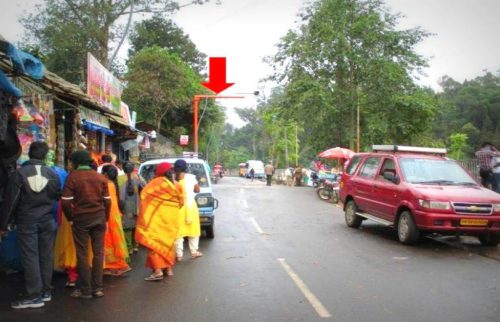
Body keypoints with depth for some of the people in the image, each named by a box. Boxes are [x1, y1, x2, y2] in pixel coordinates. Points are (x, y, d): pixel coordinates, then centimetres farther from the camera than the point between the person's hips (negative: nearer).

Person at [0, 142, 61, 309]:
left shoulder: (20, 173, -8)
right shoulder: (52, 174, 1)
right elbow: (59, 197, 9)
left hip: (26, 222, -3)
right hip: (47, 221, 3)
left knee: (30, 257, 0)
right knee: (46, 256, 9)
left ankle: (34, 296, 1)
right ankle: (46, 291, 17)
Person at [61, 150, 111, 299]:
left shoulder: (72, 177, -5)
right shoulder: (101, 177, 6)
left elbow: (66, 201, -10)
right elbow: (107, 200, 4)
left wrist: (70, 218, 3)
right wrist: (105, 218, 13)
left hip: (81, 218, -3)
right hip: (99, 217, 3)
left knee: (82, 253, 4)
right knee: (98, 252, 7)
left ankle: (85, 289, 7)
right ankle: (98, 287, 9)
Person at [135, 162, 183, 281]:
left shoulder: (157, 182, -9)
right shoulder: (176, 185, 7)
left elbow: (145, 194, -9)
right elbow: (181, 202, 11)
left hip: (158, 218, -6)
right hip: (172, 218, 6)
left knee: (155, 242, -5)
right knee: (169, 242, 16)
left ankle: (157, 271, -13)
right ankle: (169, 268, 20)